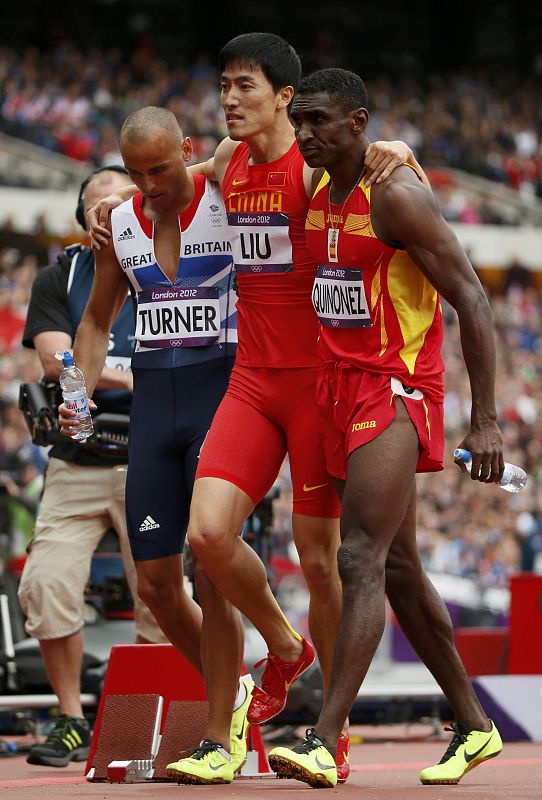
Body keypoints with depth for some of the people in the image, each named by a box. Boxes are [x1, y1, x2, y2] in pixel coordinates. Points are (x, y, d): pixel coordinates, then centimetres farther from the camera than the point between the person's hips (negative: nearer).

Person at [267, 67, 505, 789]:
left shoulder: (396, 195, -14)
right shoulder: (317, 194, 10)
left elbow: (472, 301, -15)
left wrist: (485, 420, -19)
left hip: (396, 391, -9)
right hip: (341, 390, 9)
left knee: (361, 560, -17)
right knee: (398, 568, 13)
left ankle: (323, 743, -24)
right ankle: (474, 727, 23)